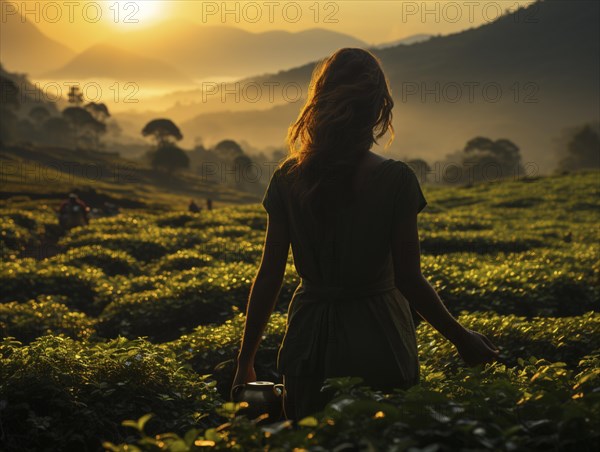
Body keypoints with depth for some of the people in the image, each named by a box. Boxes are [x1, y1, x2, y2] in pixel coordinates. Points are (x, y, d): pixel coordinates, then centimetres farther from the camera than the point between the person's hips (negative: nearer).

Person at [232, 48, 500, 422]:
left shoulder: (288, 178, -4)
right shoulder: (395, 180, -12)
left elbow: (270, 275, -2)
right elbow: (409, 279, -11)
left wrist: (245, 360, 7)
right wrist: (461, 338, 2)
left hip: (311, 343, 3)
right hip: (377, 342, -2)